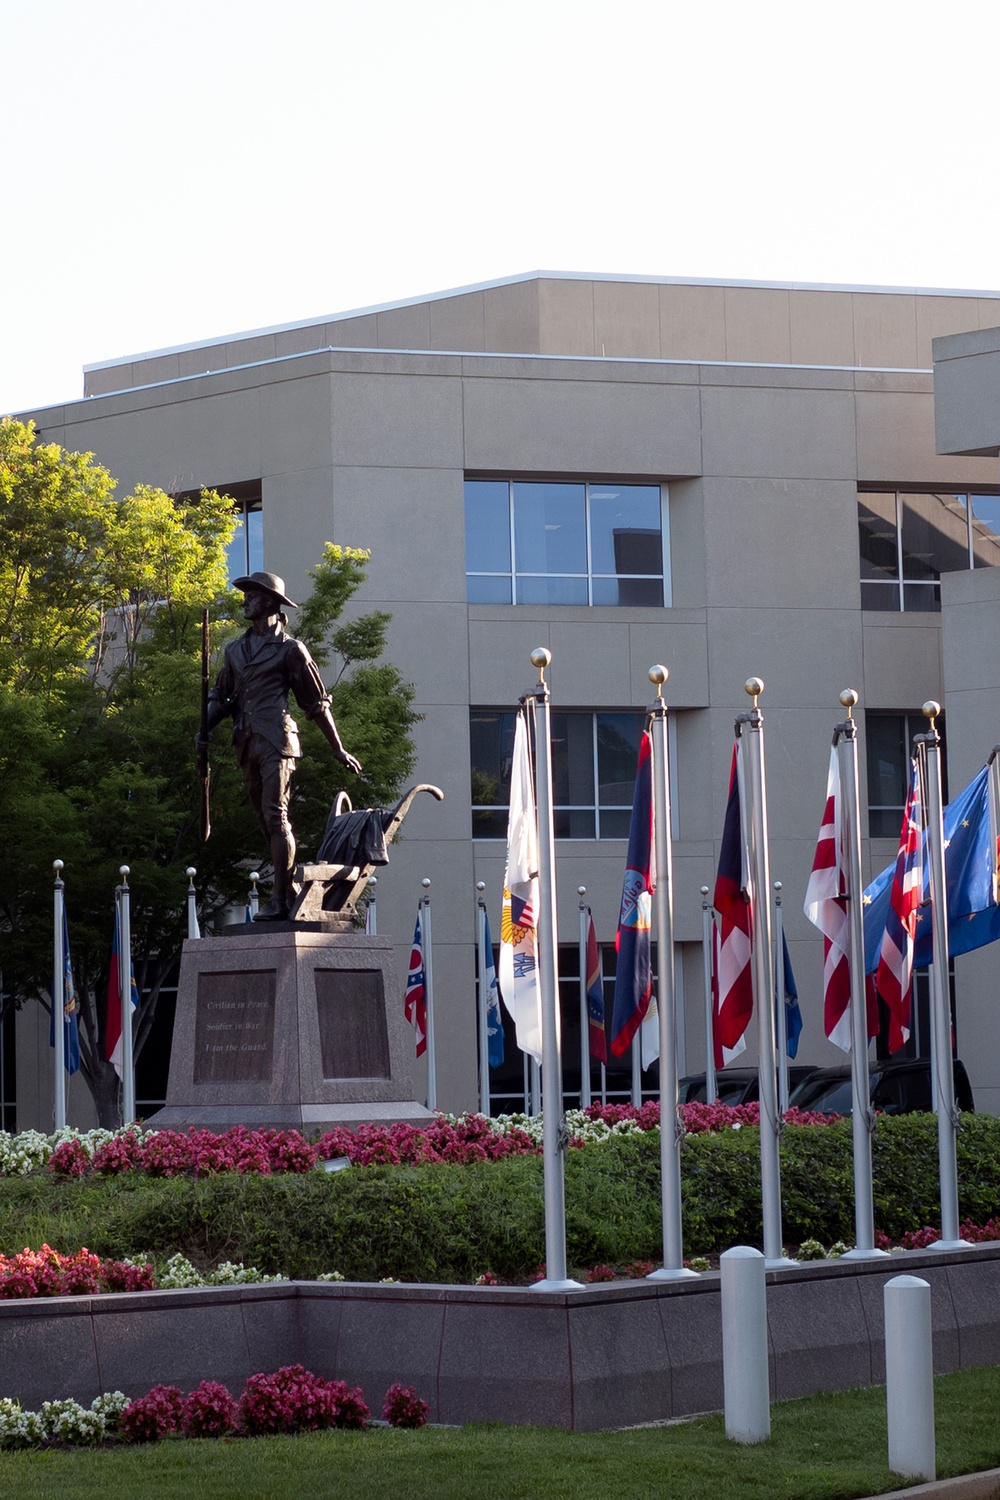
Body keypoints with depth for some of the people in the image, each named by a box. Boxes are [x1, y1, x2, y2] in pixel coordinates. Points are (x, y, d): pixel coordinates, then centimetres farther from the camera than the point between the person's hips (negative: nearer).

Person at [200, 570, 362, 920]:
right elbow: (220, 696, 23)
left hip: (276, 742, -7)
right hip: (247, 745, 7)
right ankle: (291, 891, 17)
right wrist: (205, 728, 3)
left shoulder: (289, 649, 2)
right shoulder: (235, 650, 19)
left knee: (275, 817, -14)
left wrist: (338, 749, 5)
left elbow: (317, 702, 4)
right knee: (266, 822, 9)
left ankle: (279, 901, -16)